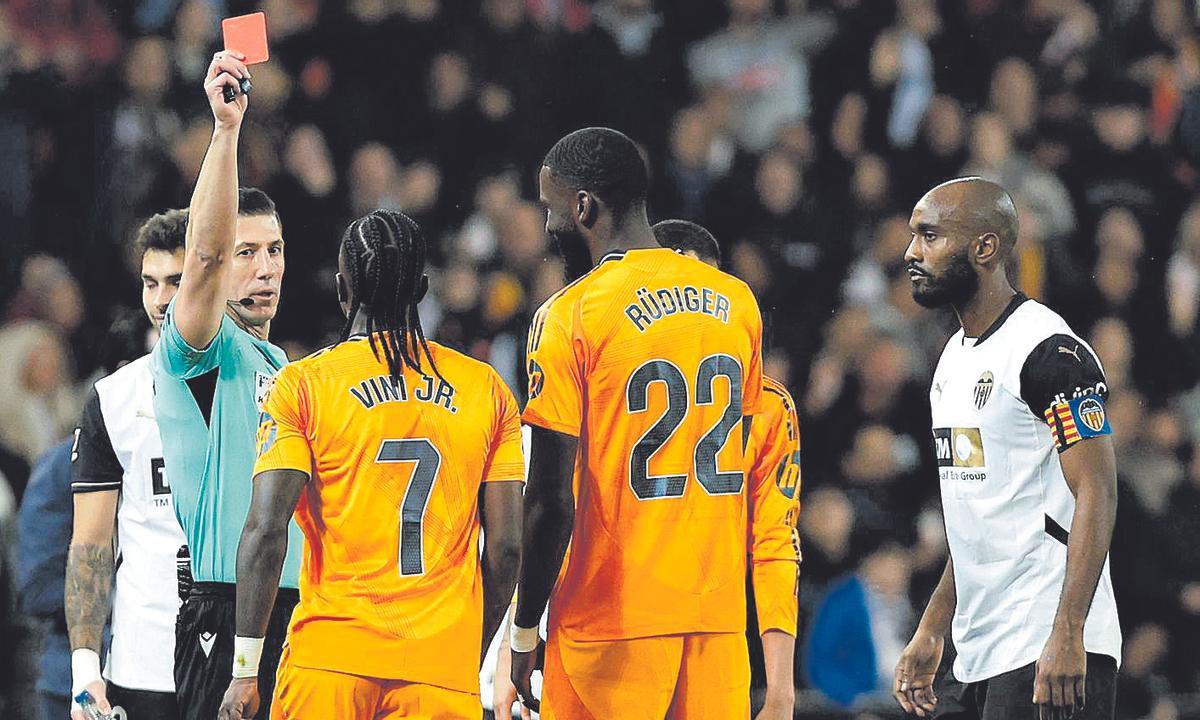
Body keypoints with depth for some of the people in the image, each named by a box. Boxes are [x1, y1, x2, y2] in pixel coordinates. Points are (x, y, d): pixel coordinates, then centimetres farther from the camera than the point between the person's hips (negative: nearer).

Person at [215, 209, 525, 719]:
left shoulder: (304, 385, 1)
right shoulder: (487, 390, 9)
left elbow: (266, 532, -7)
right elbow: (506, 548, 6)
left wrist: (246, 669, -3)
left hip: (330, 656, -2)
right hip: (444, 668, 2)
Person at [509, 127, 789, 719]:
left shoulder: (569, 316, -10)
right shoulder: (737, 303, 9)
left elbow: (552, 500, -12)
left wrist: (525, 633, -4)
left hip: (611, 618, -5)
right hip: (719, 614, 5)